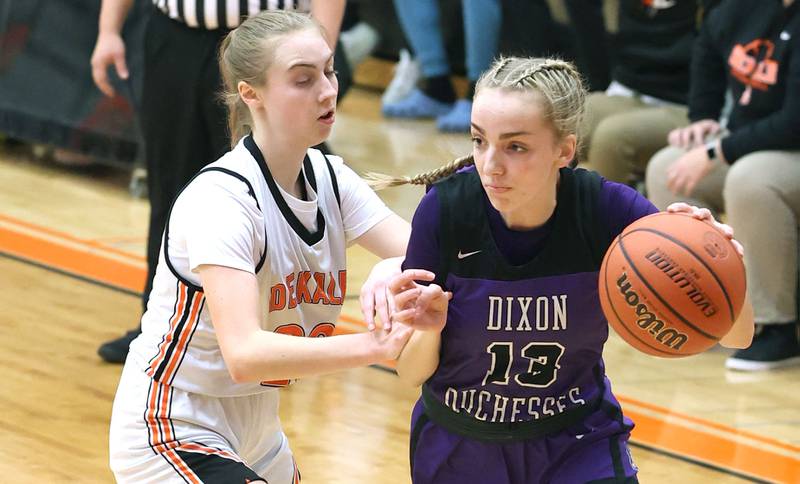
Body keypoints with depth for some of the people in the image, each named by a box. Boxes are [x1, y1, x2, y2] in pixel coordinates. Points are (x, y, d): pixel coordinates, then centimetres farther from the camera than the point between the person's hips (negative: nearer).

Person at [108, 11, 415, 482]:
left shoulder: (329, 178, -1)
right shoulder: (220, 197, -25)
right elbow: (244, 354, -36)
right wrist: (370, 346, -48)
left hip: (253, 436, 8)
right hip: (172, 438, -8)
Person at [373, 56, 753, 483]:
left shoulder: (609, 211, -23)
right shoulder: (446, 208, -23)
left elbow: (737, 336, -19)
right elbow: (410, 374, -13)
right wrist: (427, 330, -35)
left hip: (577, 447, -1)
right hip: (458, 449, 1)